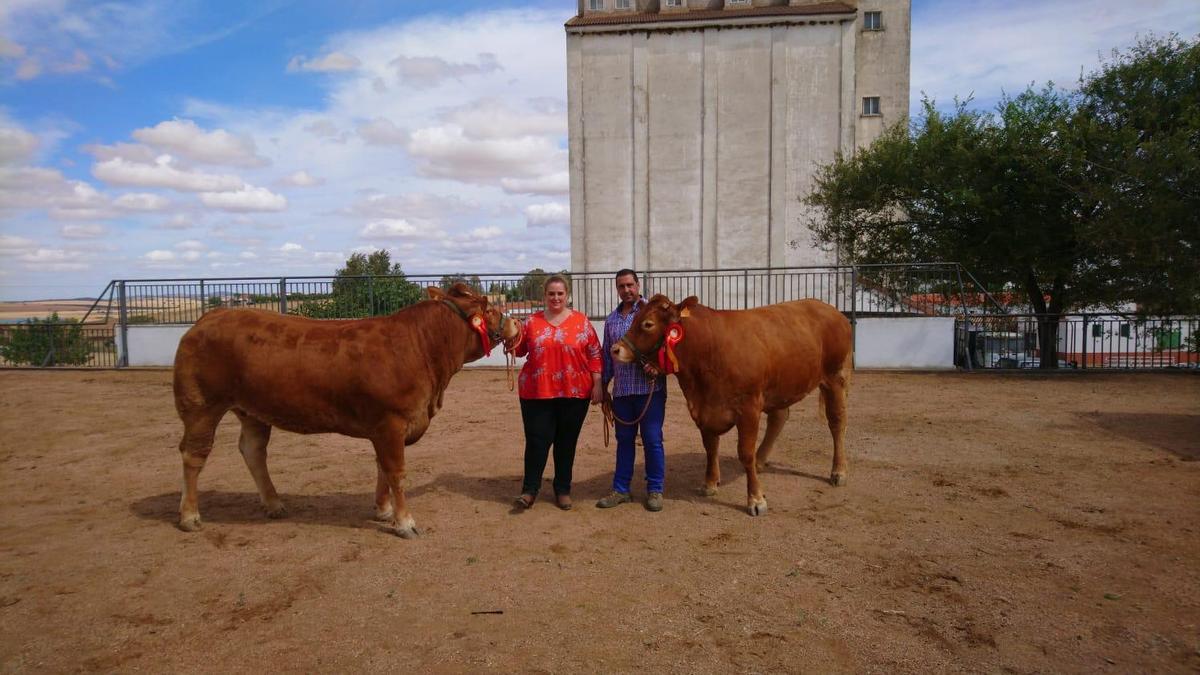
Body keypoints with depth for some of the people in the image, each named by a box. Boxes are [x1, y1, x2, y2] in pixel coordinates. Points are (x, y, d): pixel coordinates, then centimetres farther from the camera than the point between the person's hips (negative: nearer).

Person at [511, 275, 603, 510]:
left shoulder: (581, 321, 2)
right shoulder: (533, 321, 6)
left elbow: (595, 353, 3)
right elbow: (519, 349, 11)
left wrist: (597, 383, -2)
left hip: (574, 393, 0)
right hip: (537, 392, 0)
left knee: (567, 441, 9)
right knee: (537, 440, 2)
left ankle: (563, 489, 22)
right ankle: (529, 489, 14)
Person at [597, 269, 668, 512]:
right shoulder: (611, 320, 14)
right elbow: (607, 356, 19)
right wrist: (604, 387, 17)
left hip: (650, 388, -4)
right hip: (621, 390, 5)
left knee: (652, 440, 1)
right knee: (624, 439, 11)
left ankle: (655, 490, 14)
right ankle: (621, 490, 21)